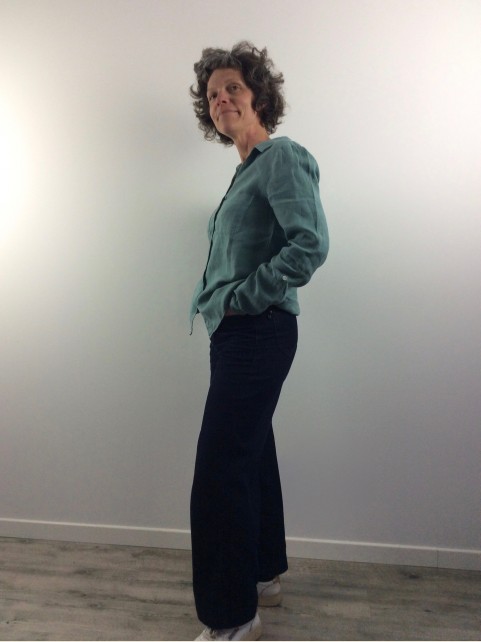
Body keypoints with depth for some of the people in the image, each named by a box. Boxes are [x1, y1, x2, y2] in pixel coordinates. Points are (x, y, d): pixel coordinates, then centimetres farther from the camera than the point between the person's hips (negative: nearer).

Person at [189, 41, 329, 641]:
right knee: (250, 456, 17)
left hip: (257, 333, -10)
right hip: (235, 334, 10)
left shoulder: (282, 156, -8)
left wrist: (240, 298, -16)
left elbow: (310, 243, -21)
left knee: (219, 473, -7)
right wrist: (214, 300, 11)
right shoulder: (246, 169, 19)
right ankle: (263, 576, 35)